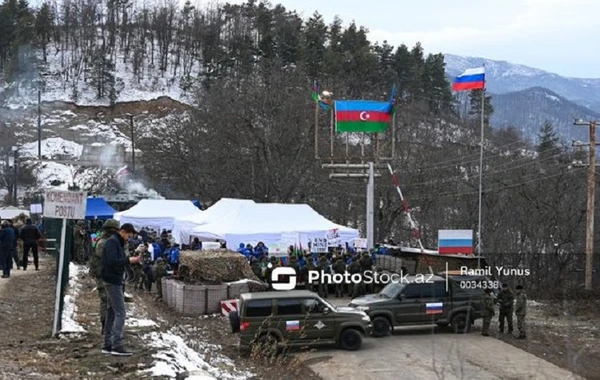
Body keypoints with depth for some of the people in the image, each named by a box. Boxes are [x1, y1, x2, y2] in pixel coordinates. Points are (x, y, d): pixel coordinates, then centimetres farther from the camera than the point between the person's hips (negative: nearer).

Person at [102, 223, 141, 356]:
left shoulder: (118, 242, 17)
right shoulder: (112, 242, -14)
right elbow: (112, 261, -25)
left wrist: (132, 260, 3)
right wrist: (129, 260, -20)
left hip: (114, 281, 11)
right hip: (113, 281, -11)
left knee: (112, 312, 12)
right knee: (120, 312, -11)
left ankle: (107, 345, 17)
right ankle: (117, 346, -12)